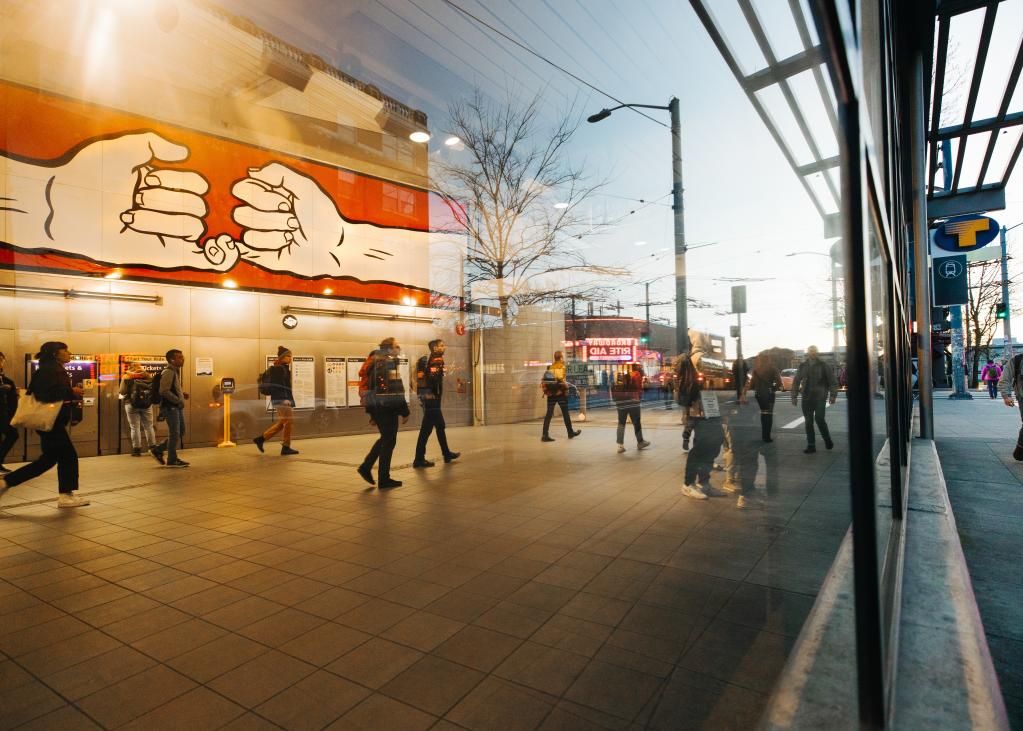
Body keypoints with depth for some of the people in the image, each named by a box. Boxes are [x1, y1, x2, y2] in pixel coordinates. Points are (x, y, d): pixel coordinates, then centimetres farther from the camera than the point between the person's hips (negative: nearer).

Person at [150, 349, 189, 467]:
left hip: (177, 407, 10)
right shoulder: (168, 372, -15)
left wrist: (182, 394, 9)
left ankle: (158, 450, 23)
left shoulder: (176, 371, 15)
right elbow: (164, 391, -22)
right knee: (174, 434, -2)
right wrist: (179, 401, -18)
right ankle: (172, 460, 9)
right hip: (170, 407, -10)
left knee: (181, 432, 14)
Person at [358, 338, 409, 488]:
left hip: (374, 406, 9)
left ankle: (366, 467, 17)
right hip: (387, 407, -9)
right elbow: (396, 390, -18)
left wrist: (373, 414, 24)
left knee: (385, 438, 21)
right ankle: (384, 478, 6)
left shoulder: (375, 362, 16)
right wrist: (405, 411, -14)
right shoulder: (390, 362, -12)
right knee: (389, 441, 1)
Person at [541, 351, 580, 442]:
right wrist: (566, 385, -7)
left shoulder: (550, 367, 11)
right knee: (565, 413, 9)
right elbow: (561, 379, -21)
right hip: (560, 392, -5)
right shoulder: (561, 366, -7)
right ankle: (570, 432, 22)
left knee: (549, 414, 2)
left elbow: (544, 380, 7)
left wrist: (546, 389, 15)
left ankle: (545, 435, -4)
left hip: (550, 393, 5)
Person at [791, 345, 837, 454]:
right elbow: (796, 382, 12)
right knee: (808, 422, 4)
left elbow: (832, 381, 2)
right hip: (807, 398, 3)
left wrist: (833, 395, -6)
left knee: (819, 418, -14)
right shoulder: (803, 366, 8)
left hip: (820, 397, -3)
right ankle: (811, 446, 11)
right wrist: (794, 396, 7)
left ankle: (827, 439, 13)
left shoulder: (824, 366, 1)